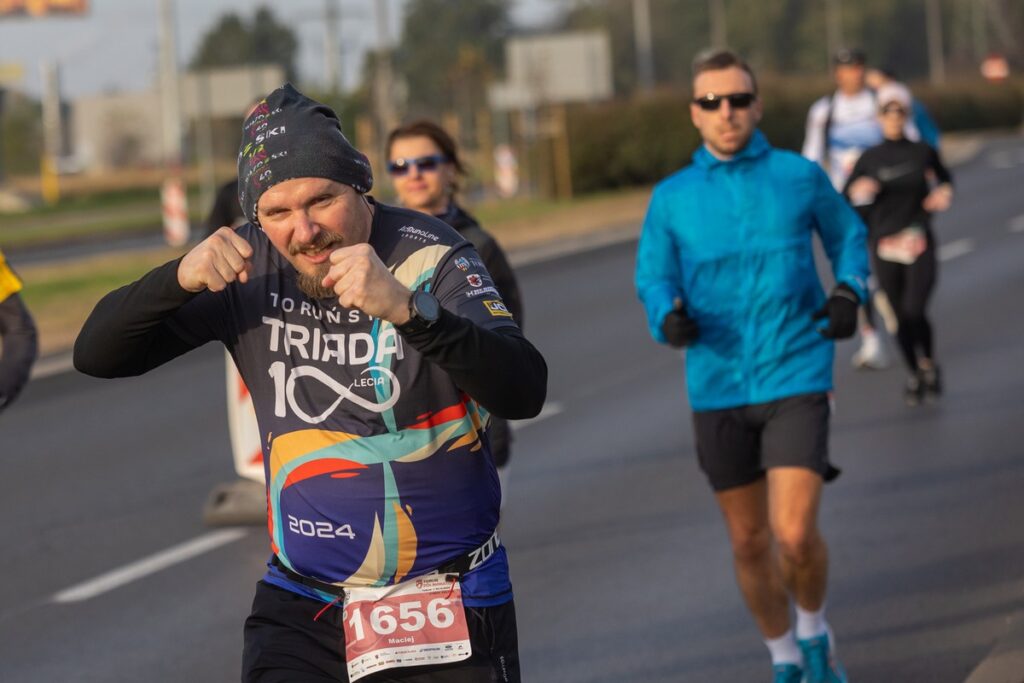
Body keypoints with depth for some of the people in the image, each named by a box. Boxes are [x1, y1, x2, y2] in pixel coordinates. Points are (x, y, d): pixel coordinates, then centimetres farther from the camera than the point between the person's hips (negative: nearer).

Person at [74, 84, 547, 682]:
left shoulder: (430, 257, -14)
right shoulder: (250, 266, -4)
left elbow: (525, 392, -29)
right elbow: (96, 356, -4)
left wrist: (406, 307, -44)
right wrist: (179, 279, -23)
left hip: (448, 606, -2)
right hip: (300, 604, 2)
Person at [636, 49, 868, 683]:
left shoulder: (800, 176, -1)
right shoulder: (672, 198, 2)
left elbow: (848, 235, 13)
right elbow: (654, 277, 2)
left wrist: (849, 293, -6)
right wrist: (669, 316, -21)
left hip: (796, 377, -2)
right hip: (718, 387, 2)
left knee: (795, 536, -15)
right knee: (750, 542, 11)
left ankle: (815, 630, 16)